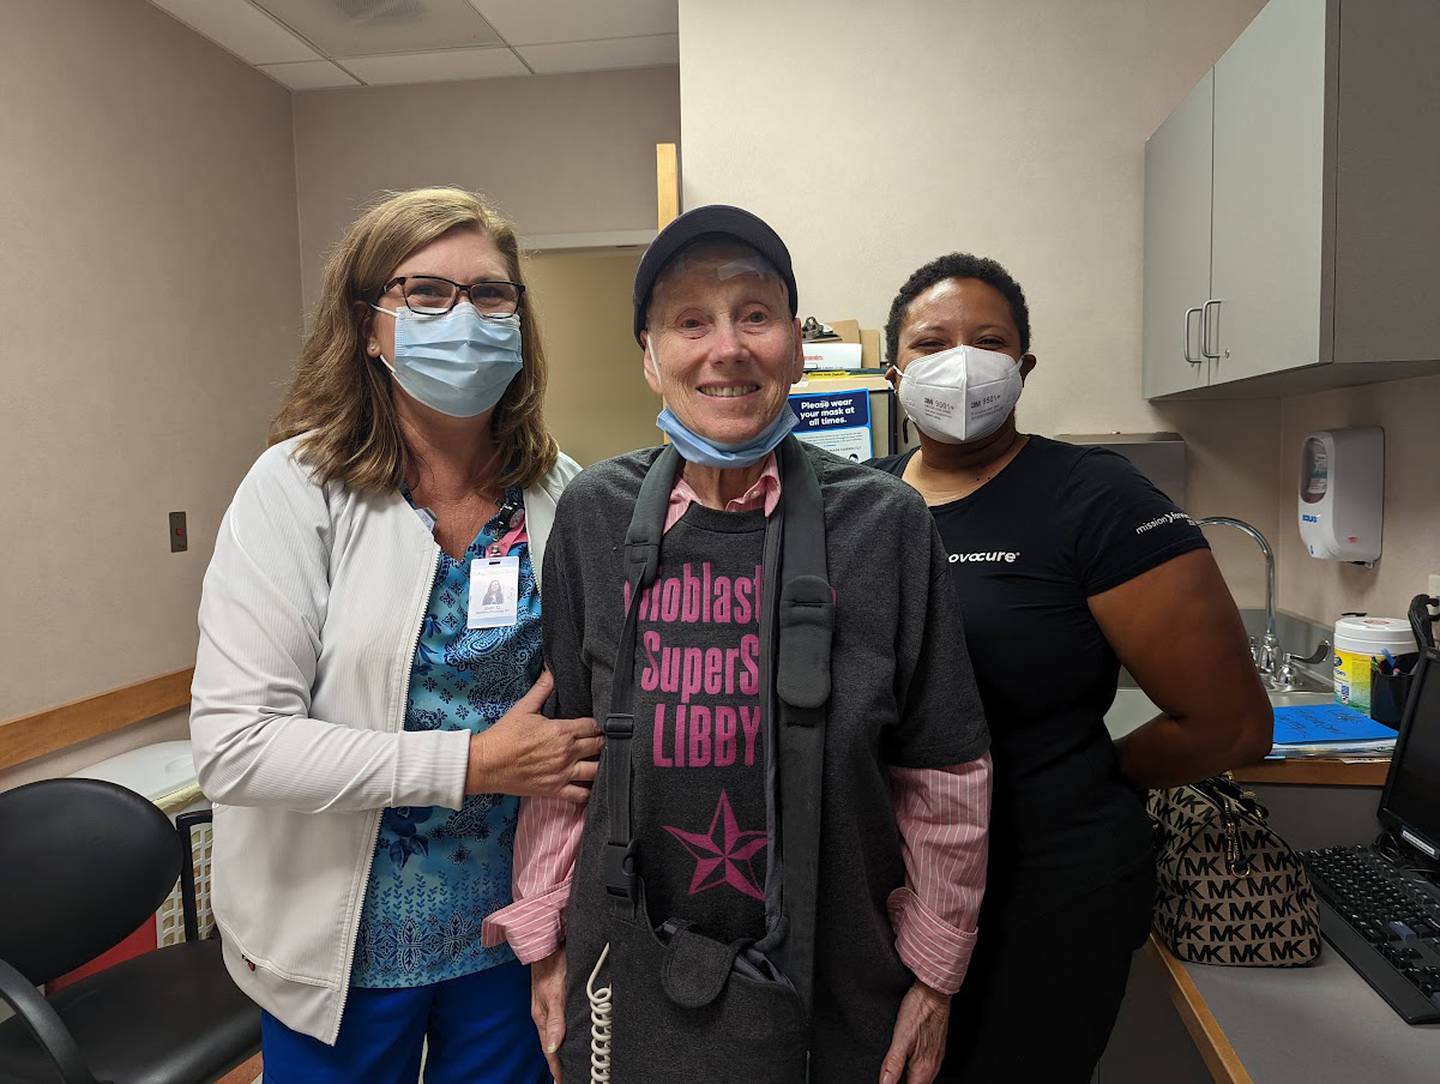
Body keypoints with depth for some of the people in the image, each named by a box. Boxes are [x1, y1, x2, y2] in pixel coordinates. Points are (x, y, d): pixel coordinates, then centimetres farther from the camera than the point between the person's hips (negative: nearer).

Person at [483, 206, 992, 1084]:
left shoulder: (886, 523, -10)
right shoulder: (595, 517, -6)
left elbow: (945, 772, -3)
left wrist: (935, 970, 1)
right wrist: (546, 935, 6)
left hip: (838, 985, 0)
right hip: (635, 986, 1)